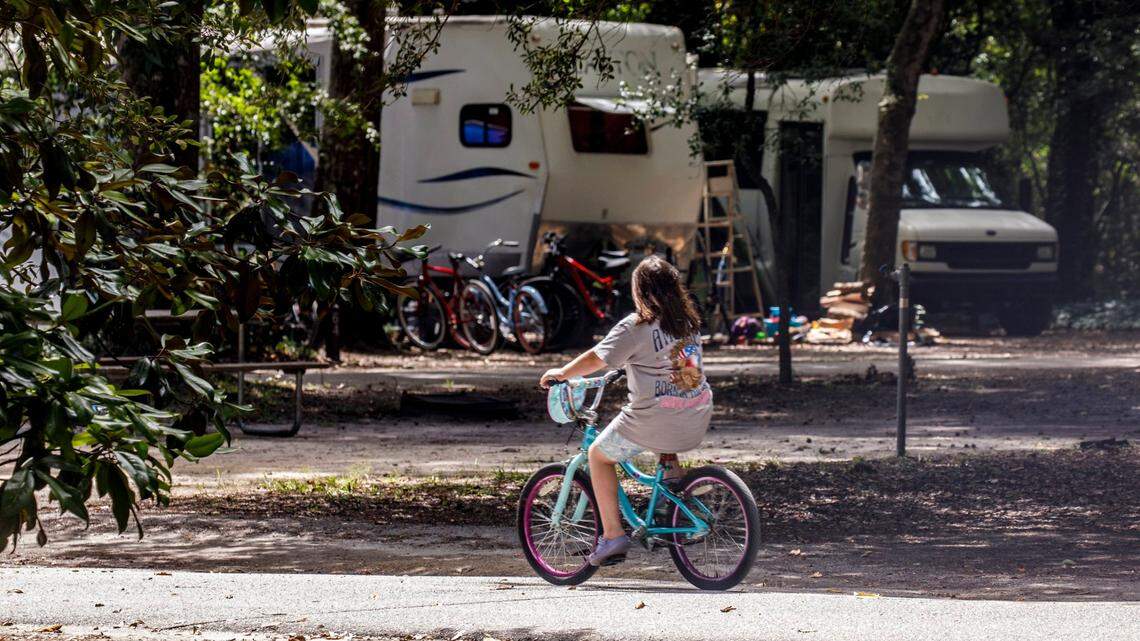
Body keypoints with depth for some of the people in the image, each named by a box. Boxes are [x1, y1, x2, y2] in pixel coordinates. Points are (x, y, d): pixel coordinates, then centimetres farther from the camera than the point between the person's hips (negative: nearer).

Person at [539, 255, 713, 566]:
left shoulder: (635, 327, -10)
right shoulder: (689, 322, 9)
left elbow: (597, 359, -13)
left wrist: (561, 373, 2)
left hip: (655, 422, -6)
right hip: (697, 420, 6)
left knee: (599, 454, 14)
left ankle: (613, 535, 7)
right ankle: (671, 464, 23)